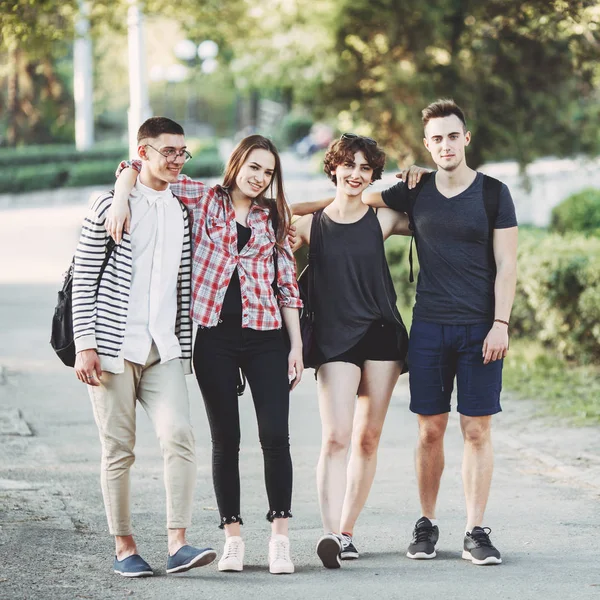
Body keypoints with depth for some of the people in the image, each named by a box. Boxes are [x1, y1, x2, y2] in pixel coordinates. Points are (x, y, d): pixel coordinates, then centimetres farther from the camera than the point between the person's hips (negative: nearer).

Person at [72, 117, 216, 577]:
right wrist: (85, 345, -9)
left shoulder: (182, 212, 14)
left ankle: (178, 544, -15)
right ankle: (124, 547, 11)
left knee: (179, 436, -14)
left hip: (164, 350, 3)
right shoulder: (111, 207, 0)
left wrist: (185, 346, 14)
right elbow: (84, 279, -2)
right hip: (114, 348, -3)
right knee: (119, 449, 1)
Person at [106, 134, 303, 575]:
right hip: (214, 336, -1)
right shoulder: (203, 199, 6)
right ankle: (233, 538, 11)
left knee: (275, 435, -7)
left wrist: (297, 345, 4)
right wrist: (121, 199, -15)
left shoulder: (273, 218, 12)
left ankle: (280, 539, -1)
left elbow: (287, 284, 10)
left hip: (265, 338, 1)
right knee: (225, 439, 4)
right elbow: (136, 168, 5)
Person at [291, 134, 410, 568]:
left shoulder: (382, 220, 6)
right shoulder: (309, 225, 3)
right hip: (334, 339, -2)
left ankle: (346, 531, 13)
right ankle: (331, 534, -23)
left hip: (382, 334, 2)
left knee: (368, 438, 4)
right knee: (336, 438, -15)